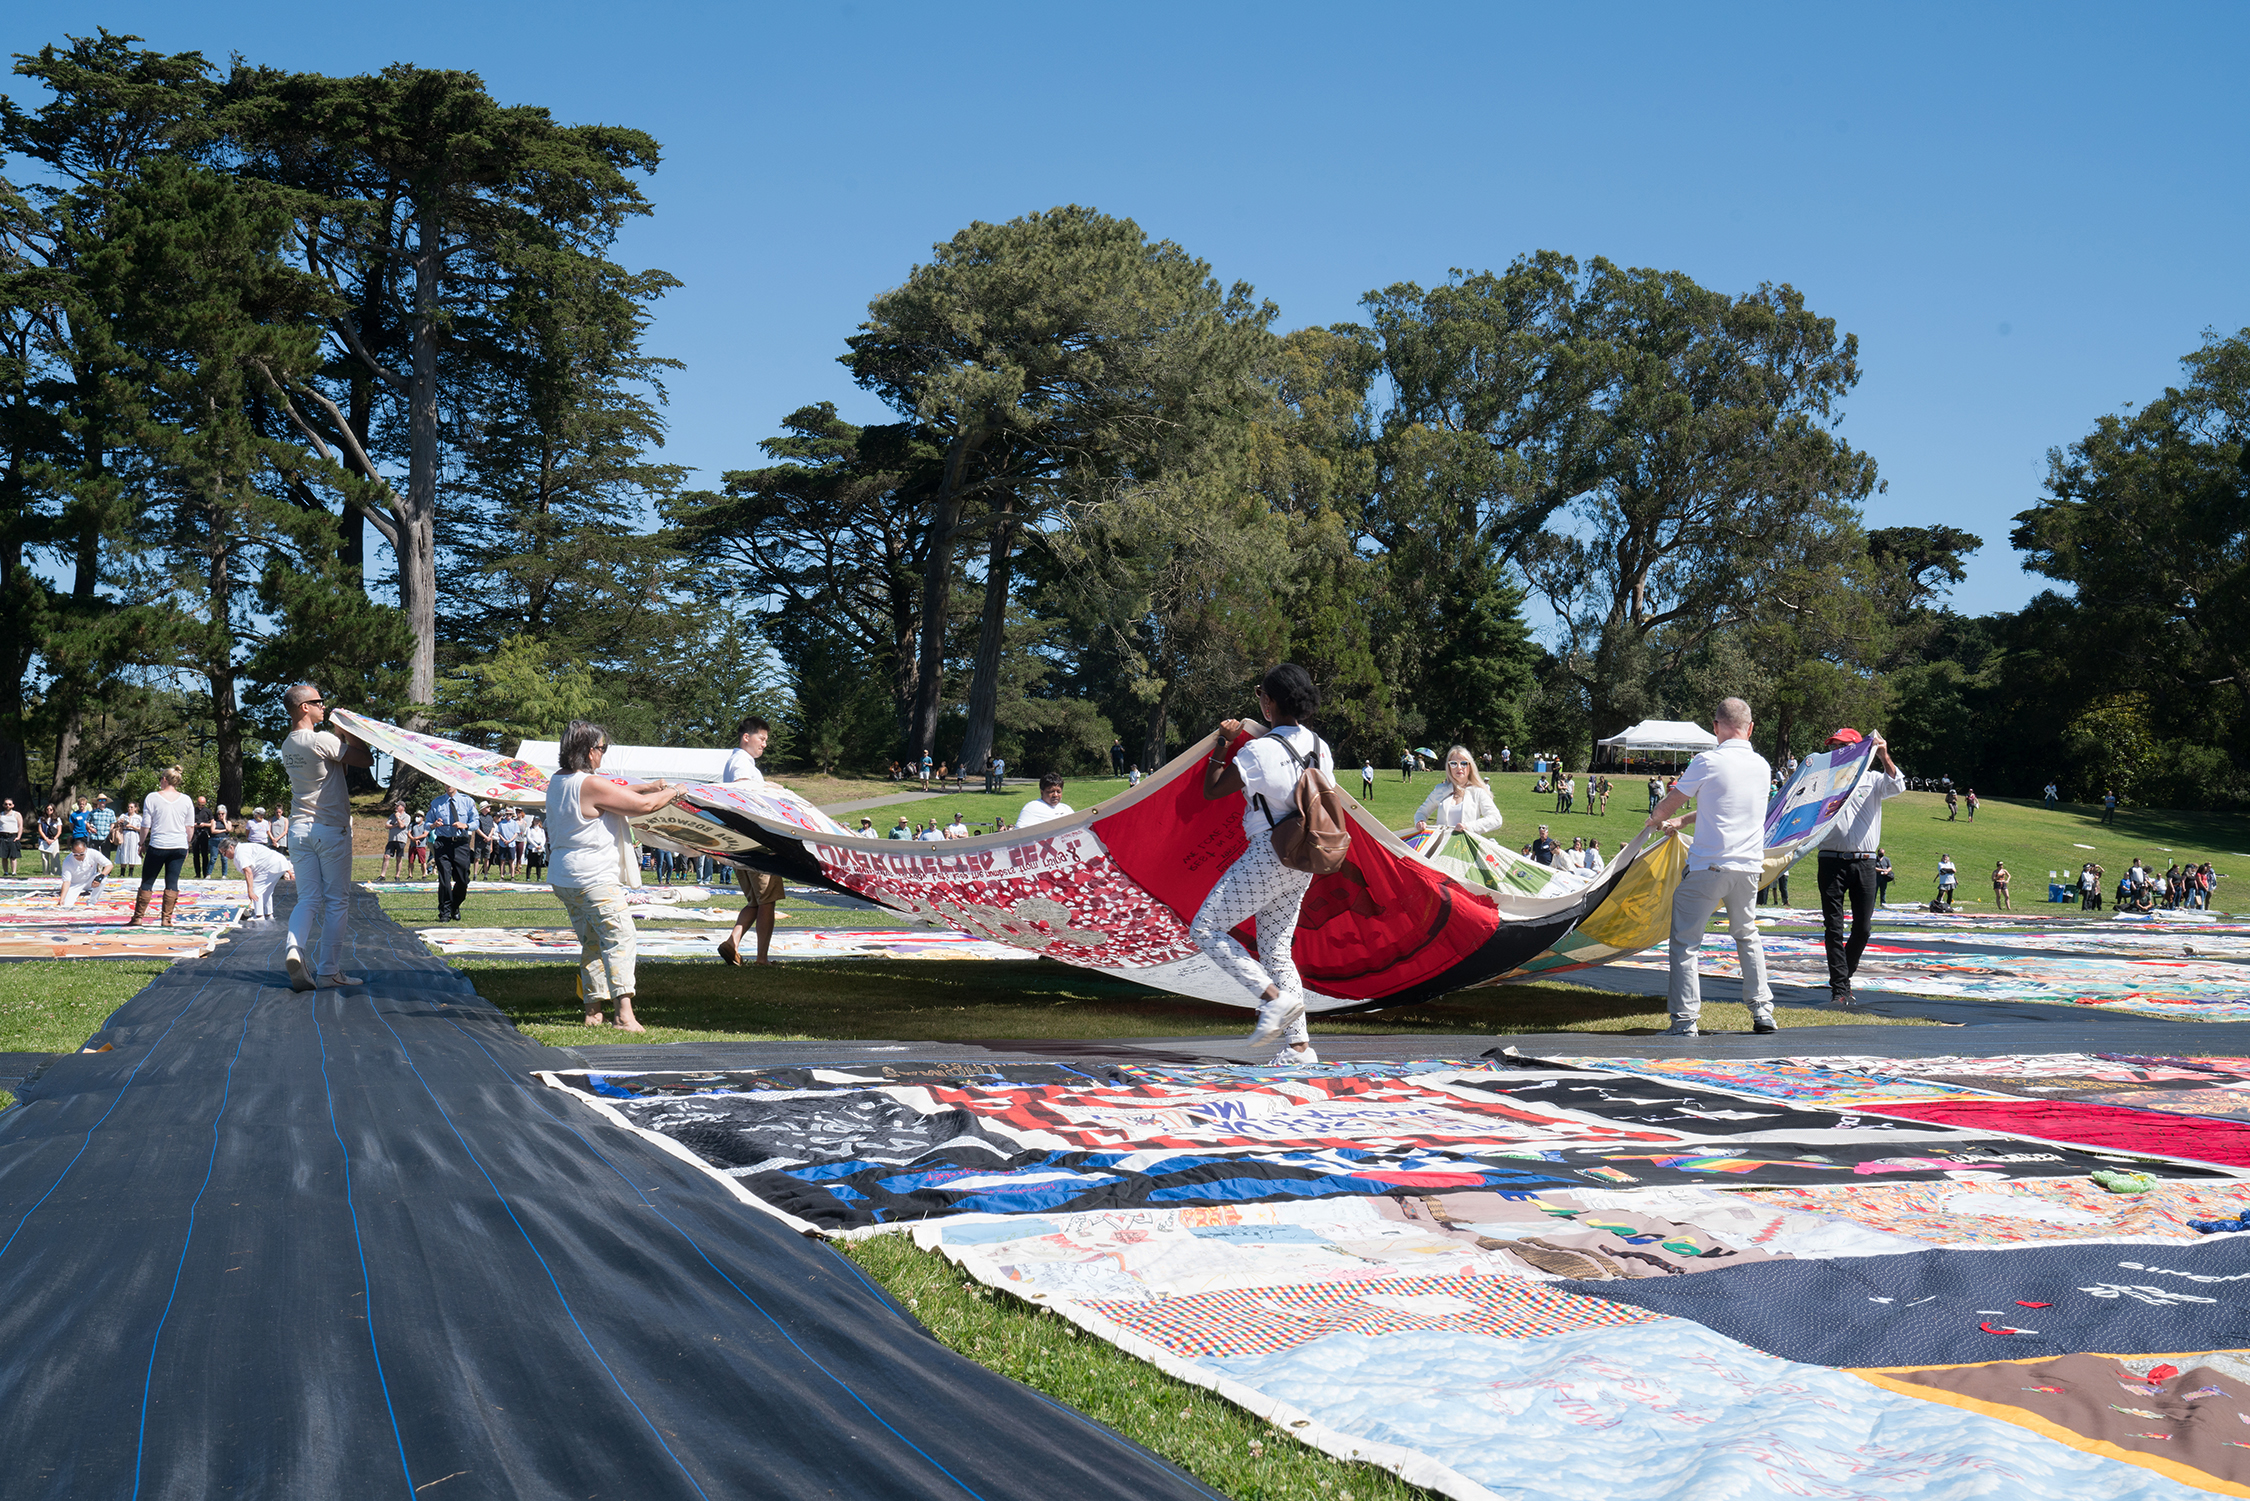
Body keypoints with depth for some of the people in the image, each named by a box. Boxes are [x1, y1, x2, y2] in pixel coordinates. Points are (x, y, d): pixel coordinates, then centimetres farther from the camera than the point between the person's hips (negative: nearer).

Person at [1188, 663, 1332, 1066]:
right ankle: (1299, 1046, 9)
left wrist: (1223, 743, 5)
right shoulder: (1321, 749, 6)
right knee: (1275, 948, 14)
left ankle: (1274, 997, -12)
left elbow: (1210, 791, -6)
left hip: (1268, 855, -8)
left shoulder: (1259, 752, -16)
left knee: (1205, 930, 0)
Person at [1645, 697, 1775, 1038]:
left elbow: (1668, 805, 2)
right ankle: (1762, 1012, 21)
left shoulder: (1708, 761, -9)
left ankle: (1685, 1022, -5)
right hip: (1748, 868, 6)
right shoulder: (1762, 766, 9)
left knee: (1685, 943, 0)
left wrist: (1655, 819, 26)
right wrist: (1681, 821, 31)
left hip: (1708, 866, -6)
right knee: (1747, 936, 23)